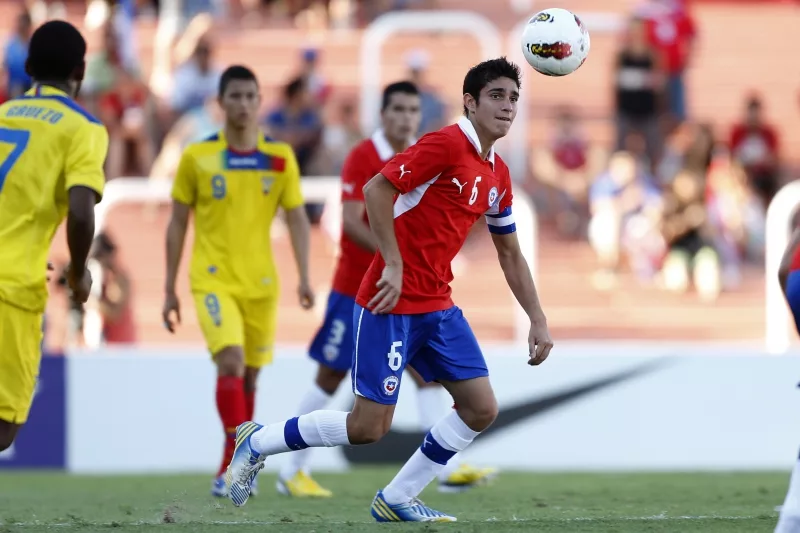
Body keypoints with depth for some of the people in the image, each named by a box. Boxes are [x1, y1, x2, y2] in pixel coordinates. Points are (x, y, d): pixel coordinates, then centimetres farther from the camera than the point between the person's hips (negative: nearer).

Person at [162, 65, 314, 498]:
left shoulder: (280, 157, 2)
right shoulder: (196, 157, -2)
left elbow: (297, 219, 5)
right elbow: (177, 224, 5)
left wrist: (304, 278, -7)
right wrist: (169, 289, 4)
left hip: (260, 283, 3)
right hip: (213, 280, -3)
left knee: (249, 376, 9)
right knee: (231, 361, -22)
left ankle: (232, 469, 24)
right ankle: (237, 461, -21)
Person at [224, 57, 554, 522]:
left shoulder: (498, 175, 12)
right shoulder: (446, 145, -14)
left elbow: (511, 256, 20)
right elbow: (376, 189, -19)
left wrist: (539, 321, 14)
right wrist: (394, 265, -21)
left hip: (438, 306, 8)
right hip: (392, 304, -8)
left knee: (482, 409, -2)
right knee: (370, 426, -7)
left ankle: (397, 500, 11)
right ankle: (257, 442, 13)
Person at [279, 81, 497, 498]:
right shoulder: (363, 158, -13)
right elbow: (352, 222, -20)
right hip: (358, 288, -6)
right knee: (331, 376, 2)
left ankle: (449, 469, -8)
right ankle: (293, 471, 13)